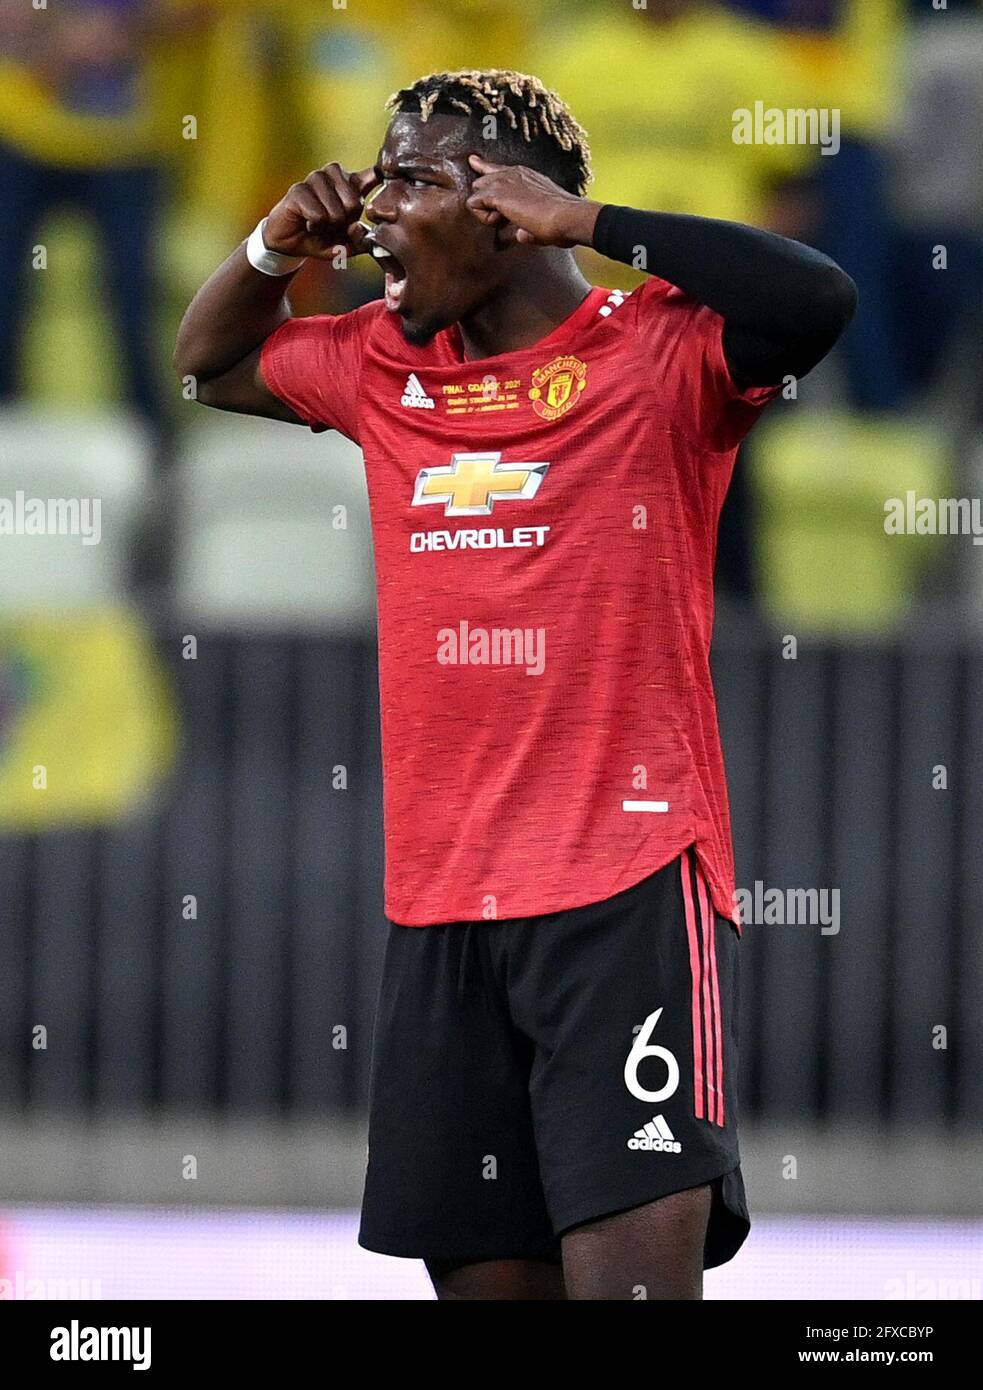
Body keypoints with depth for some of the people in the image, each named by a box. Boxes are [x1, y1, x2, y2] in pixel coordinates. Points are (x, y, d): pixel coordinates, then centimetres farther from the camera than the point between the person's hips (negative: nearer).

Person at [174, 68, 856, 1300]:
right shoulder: (384, 369, 14)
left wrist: (585, 220, -20)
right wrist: (275, 247, 12)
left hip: (627, 889, -6)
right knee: (486, 1274, 7)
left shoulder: (655, 355, -5)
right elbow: (212, 366, 32)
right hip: (437, 907, 6)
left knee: (635, 1266, -17)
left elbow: (818, 300, -23)